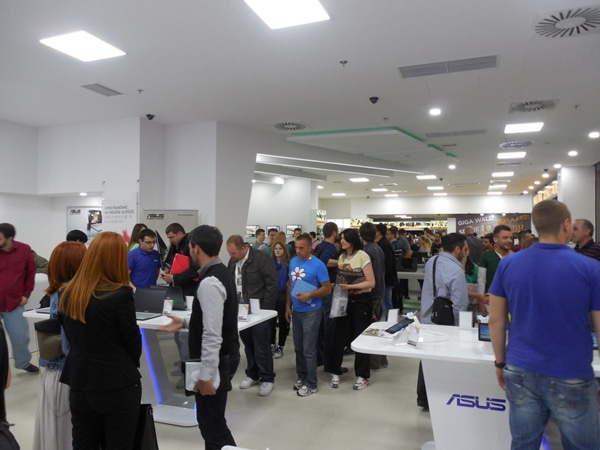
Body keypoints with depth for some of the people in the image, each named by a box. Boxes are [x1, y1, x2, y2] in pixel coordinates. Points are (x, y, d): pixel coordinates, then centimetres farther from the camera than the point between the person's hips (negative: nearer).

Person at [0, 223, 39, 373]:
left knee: (20, 336, 13)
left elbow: (31, 273, 5)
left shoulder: (24, 250, -5)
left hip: (15, 303, 1)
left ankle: (23, 362, 34)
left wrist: (26, 294, 2)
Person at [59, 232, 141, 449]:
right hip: (118, 385, -5)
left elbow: (71, 337, 11)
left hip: (80, 384, 6)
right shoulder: (120, 294, -20)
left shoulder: (69, 294, -1)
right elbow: (132, 342, -10)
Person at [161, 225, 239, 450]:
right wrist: (185, 323, 15)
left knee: (212, 424, 4)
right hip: (224, 356, 10)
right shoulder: (221, 273, 7)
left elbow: (212, 334, -27)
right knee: (210, 420, 23)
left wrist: (205, 375, -23)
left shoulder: (209, 283, -25)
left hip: (216, 362, -10)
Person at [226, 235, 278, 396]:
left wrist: (264, 308, -16)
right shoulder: (233, 261, 5)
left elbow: (272, 284, -16)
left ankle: (267, 379, 13)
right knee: (248, 344, 14)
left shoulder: (261, 258, -15)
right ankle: (253, 375, 30)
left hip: (260, 310, -6)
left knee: (261, 345, -1)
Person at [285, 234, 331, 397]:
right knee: (298, 348, 16)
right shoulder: (293, 262, 4)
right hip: (296, 311, 6)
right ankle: (301, 377, 32)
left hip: (311, 312, -6)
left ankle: (311, 384, 14)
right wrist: (288, 306, 10)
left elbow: (327, 288, -13)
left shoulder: (318, 265, -14)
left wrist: (309, 295, -24)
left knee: (309, 350, 1)